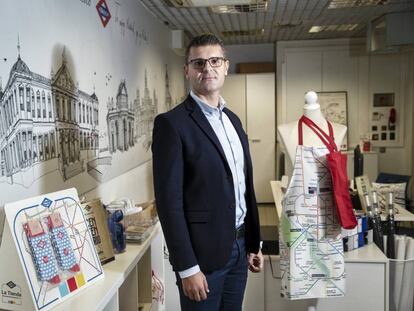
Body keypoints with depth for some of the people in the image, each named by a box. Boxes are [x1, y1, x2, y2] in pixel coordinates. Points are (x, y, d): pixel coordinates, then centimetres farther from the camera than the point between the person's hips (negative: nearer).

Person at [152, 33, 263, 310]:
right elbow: (169, 201, -16)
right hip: (203, 252, -7)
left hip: (238, 246, 7)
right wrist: (187, 267, -17)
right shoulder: (171, 123, -13)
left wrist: (254, 243, 14)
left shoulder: (233, 119, 10)